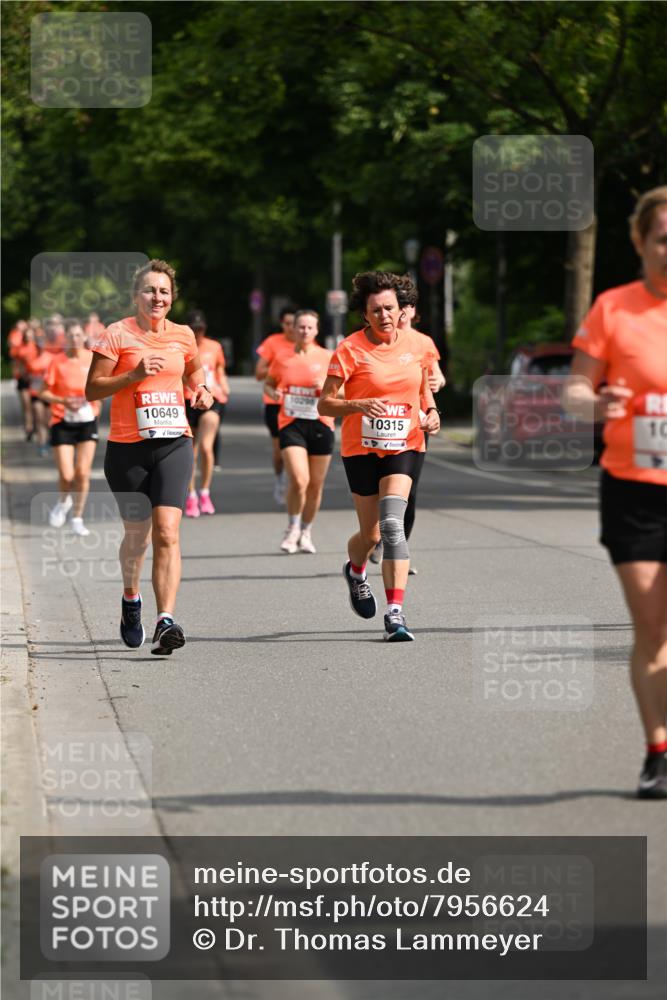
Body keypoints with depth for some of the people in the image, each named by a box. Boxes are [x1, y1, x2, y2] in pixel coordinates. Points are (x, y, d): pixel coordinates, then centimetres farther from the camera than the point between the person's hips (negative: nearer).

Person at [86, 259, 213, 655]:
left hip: (174, 444, 1)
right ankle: (131, 599, 41)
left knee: (167, 532, -14)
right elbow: (92, 388, -5)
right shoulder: (117, 334, -3)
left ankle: (166, 622, -21)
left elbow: (195, 370, 27)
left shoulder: (183, 336, 7)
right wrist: (134, 375, -18)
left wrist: (203, 391, 6)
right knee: (137, 534, 10)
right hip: (127, 447, -1)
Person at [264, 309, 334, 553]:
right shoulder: (282, 360, 5)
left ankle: (306, 533, 26)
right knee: (298, 480, -17)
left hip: (321, 425, 1)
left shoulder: (327, 358, 2)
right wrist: (273, 393, -3)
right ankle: (292, 529, 5)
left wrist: (327, 387, -15)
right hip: (291, 423, -1)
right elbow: (268, 383, 19)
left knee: (315, 485, 6)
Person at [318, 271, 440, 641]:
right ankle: (355, 570, 47)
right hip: (361, 448, -1)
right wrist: (359, 405, -26)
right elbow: (324, 404, -8)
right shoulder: (350, 350, -9)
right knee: (371, 534, 8)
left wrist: (431, 413, 1)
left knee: (392, 523, -20)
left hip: (404, 446, 1)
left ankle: (395, 613, -23)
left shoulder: (418, 345, 1)